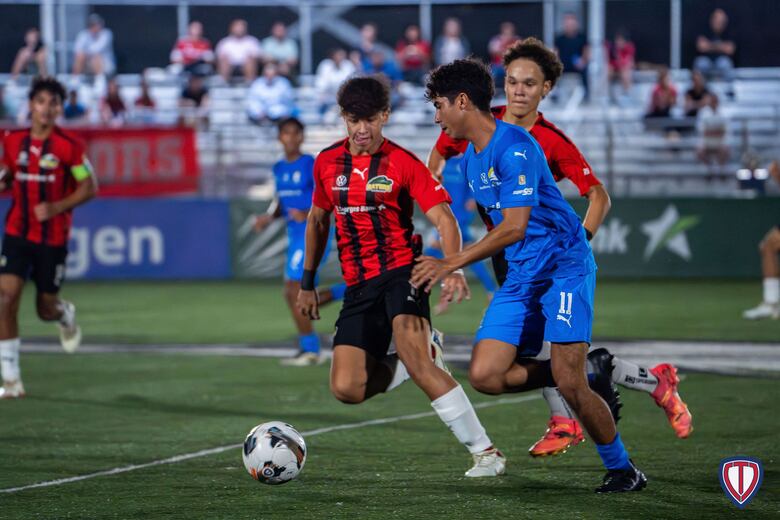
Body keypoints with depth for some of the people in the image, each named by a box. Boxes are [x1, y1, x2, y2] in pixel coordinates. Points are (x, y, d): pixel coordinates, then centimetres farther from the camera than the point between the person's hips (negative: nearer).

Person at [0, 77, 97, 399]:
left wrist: (56, 207, -19)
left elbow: (90, 187, -6)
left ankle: (65, 315, 48)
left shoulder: (68, 146, -9)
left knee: (46, 309, 7)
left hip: (53, 238, -2)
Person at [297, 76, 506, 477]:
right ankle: (423, 356, 19)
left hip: (401, 270, -4)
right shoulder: (327, 163, 8)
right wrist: (307, 283, 22)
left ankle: (485, 452, -22)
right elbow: (318, 221, 22)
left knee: (412, 355, -29)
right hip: (358, 287, 4)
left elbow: (444, 219, -12)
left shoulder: (403, 164, -5)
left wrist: (452, 270, -29)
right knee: (346, 389, -11)